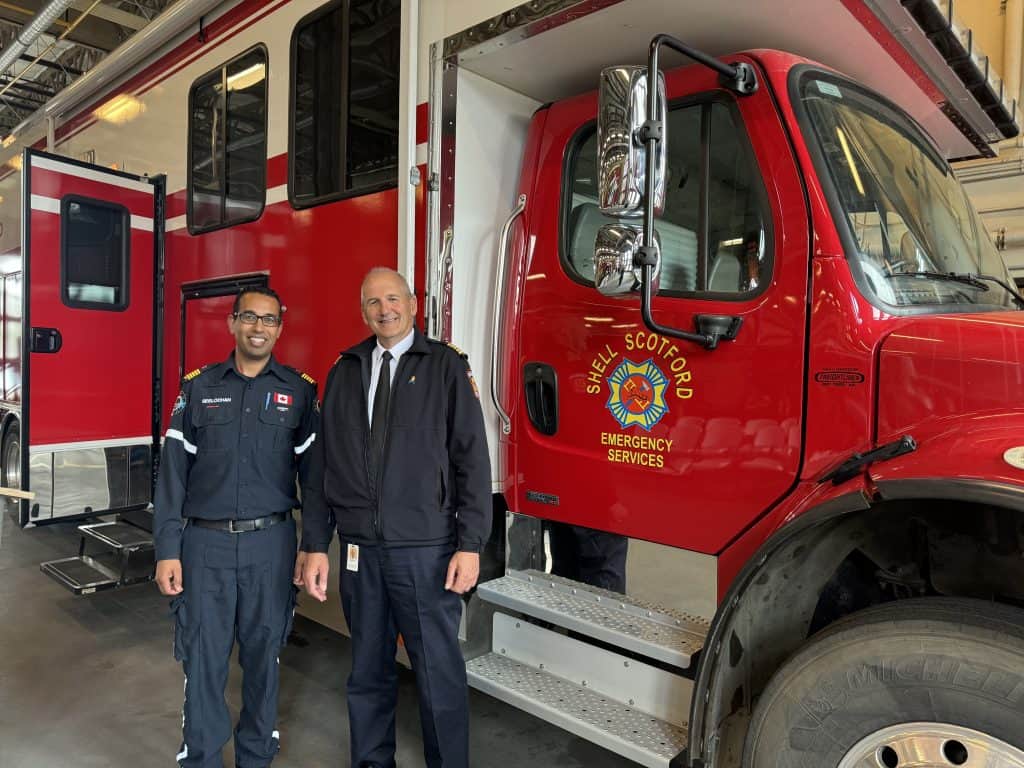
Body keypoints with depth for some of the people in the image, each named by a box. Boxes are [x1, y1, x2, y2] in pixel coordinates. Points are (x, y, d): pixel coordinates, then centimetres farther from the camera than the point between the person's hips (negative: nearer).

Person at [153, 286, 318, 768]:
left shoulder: (299, 391, 2)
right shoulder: (199, 387, 4)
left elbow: (312, 470, 2)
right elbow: (173, 472, 1)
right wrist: (167, 551, -3)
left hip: (271, 544, 0)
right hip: (205, 543, 0)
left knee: (263, 655, 12)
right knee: (202, 659, 7)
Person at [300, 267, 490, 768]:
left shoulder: (446, 366, -2)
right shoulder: (344, 373, 9)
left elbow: (471, 458, -6)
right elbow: (321, 463, 8)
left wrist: (470, 544, -11)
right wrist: (315, 545, 4)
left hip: (426, 549, -3)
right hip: (359, 548, 4)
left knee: (440, 671, 5)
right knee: (369, 669, 17)